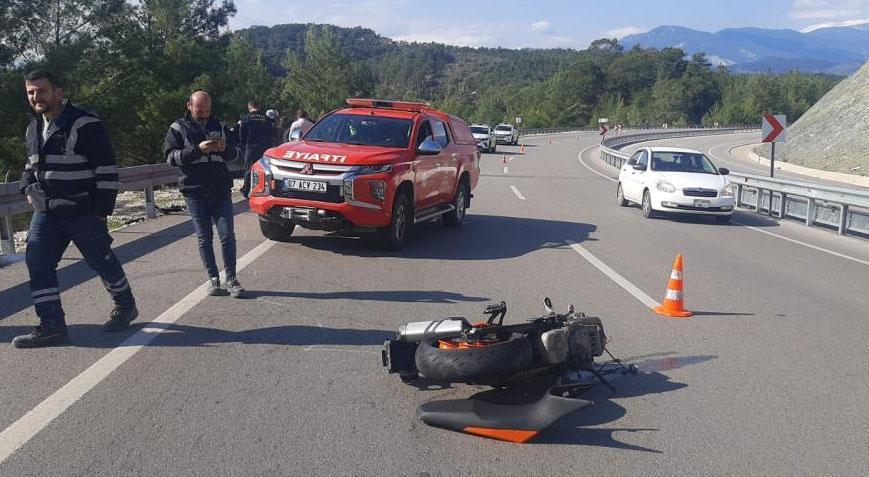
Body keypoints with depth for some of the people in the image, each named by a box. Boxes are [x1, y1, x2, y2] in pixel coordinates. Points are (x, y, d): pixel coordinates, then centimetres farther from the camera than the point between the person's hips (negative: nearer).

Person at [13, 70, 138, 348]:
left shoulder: (84, 124, -14)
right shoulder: (33, 129, 11)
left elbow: (107, 169, -15)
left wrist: (102, 209, -16)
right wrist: (28, 189, 11)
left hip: (83, 212, -7)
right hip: (45, 213, 7)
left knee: (102, 261, 7)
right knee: (37, 264, -4)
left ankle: (125, 307, 30)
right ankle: (52, 327, 0)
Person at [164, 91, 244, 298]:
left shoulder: (219, 126, 13)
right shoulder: (178, 128, 6)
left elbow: (235, 154, 17)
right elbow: (171, 157, -5)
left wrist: (225, 148, -7)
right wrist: (198, 149, -17)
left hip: (221, 191, 2)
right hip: (194, 193, -1)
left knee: (227, 236, -3)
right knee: (204, 238, 4)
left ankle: (231, 278, 5)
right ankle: (213, 279, 12)